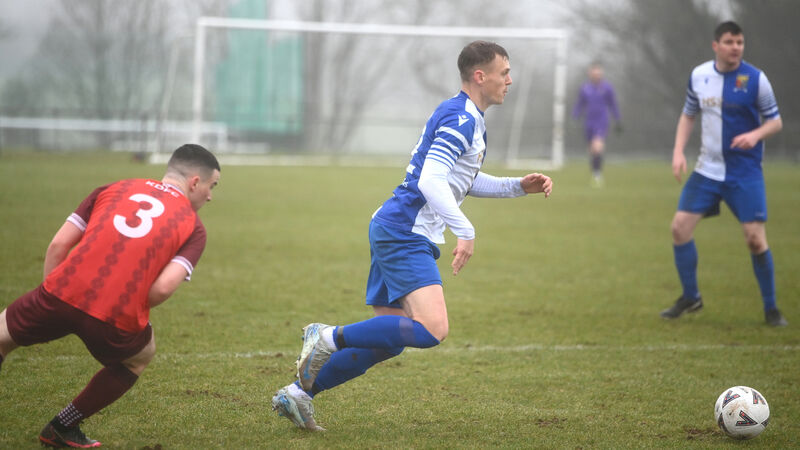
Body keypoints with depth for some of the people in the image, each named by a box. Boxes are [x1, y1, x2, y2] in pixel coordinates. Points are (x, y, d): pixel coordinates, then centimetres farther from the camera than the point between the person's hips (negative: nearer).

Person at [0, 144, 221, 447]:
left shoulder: (114, 189, 20)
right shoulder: (194, 227, 12)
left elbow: (58, 245, 12)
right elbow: (163, 287, -5)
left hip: (61, 296, 2)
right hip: (115, 321, -2)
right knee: (141, 355, 32)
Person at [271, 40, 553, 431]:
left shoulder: (467, 119, 20)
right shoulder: (459, 119, -13)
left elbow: (463, 182, 31)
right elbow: (431, 182, -23)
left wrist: (519, 186, 21)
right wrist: (465, 231, -25)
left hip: (396, 233, 11)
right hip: (403, 233, -11)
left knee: (387, 341, 10)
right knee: (432, 329, -23)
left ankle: (299, 392, 13)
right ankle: (329, 338, -14)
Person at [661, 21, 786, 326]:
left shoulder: (755, 79, -9)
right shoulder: (699, 75, 2)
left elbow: (776, 121, -2)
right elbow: (688, 115, 16)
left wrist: (755, 134, -23)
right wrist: (678, 151, 3)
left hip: (745, 173, -4)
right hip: (707, 170, 4)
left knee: (755, 238, -11)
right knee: (680, 227, -3)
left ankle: (771, 308, 6)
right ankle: (690, 297, 16)